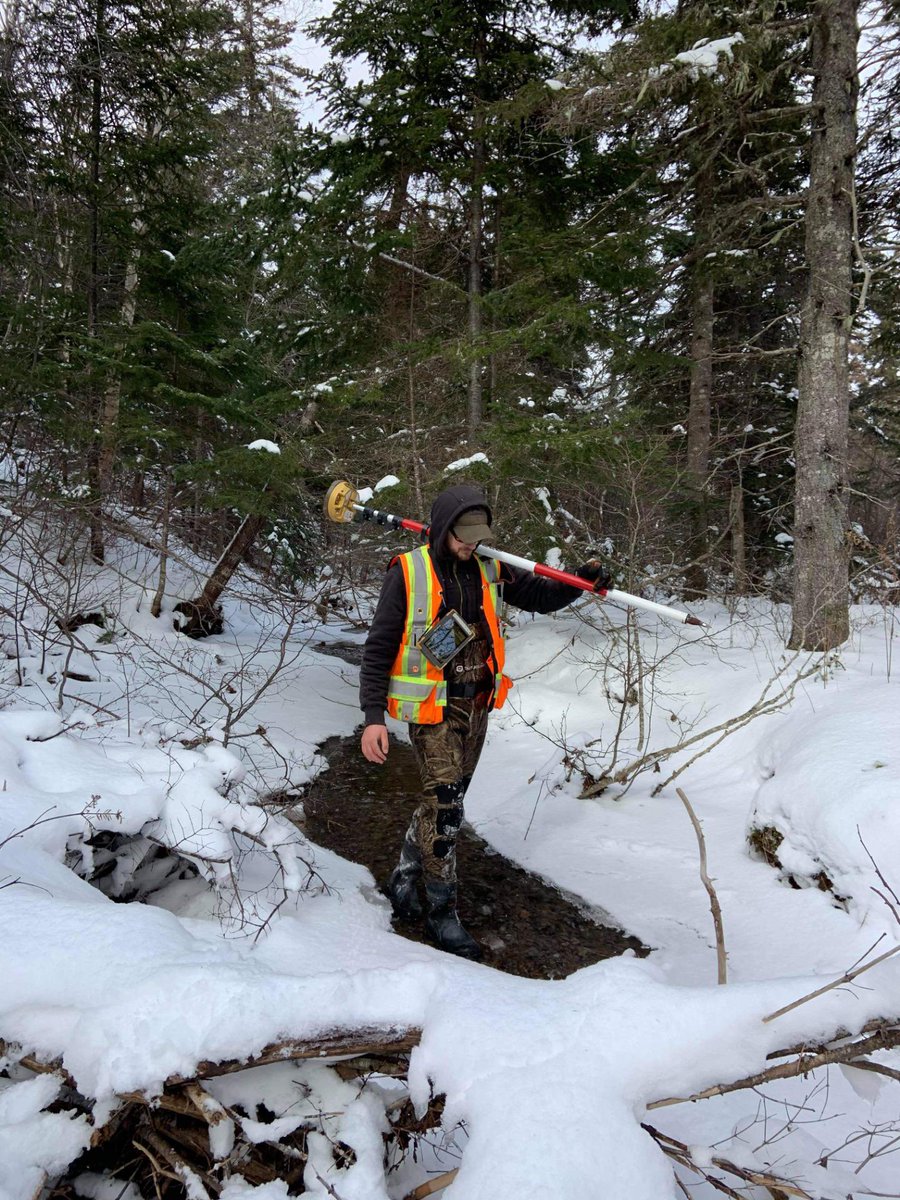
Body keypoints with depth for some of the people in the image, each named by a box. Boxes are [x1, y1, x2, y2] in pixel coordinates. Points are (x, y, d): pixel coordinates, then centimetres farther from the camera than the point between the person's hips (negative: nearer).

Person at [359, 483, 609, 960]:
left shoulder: (489, 570, 4)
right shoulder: (409, 573, -10)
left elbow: (540, 595, 14)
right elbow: (378, 648, -9)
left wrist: (580, 581, -6)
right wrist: (373, 715, -15)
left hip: (477, 706, 6)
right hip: (432, 707, -6)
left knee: (446, 798, 15)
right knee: (443, 804, -7)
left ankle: (404, 877, 36)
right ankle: (442, 912, 7)